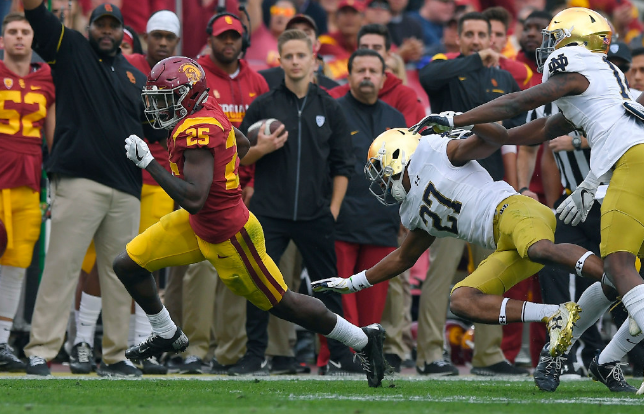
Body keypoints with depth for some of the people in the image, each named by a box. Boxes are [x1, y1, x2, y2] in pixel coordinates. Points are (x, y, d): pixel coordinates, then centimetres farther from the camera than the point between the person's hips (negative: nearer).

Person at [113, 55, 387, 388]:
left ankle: (364, 339, 25)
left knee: (282, 304, 8)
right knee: (127, 266, 6)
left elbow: (194, 199, -38)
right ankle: (166, 335, 28)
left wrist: (148, 162, -34)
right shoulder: (206, 111, -2)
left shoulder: (196, 131, -30)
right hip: (197, 225, 9)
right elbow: (243, 144, 17)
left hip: (229, 238, -9)